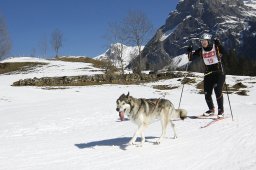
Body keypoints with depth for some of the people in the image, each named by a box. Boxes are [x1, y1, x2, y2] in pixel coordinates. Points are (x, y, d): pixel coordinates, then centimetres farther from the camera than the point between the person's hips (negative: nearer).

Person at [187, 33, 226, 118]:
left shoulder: (216, 47, -7)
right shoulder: (201, 50, 3)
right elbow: (191, 58, 4)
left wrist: (219, 44, -36)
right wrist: (190, 52, -15)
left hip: (218, 72, -4)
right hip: (208, 73, 4)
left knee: (218, 91, -17)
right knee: (207, 93, 1)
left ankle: (221, 110, -2)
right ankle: (211, 110, 24)